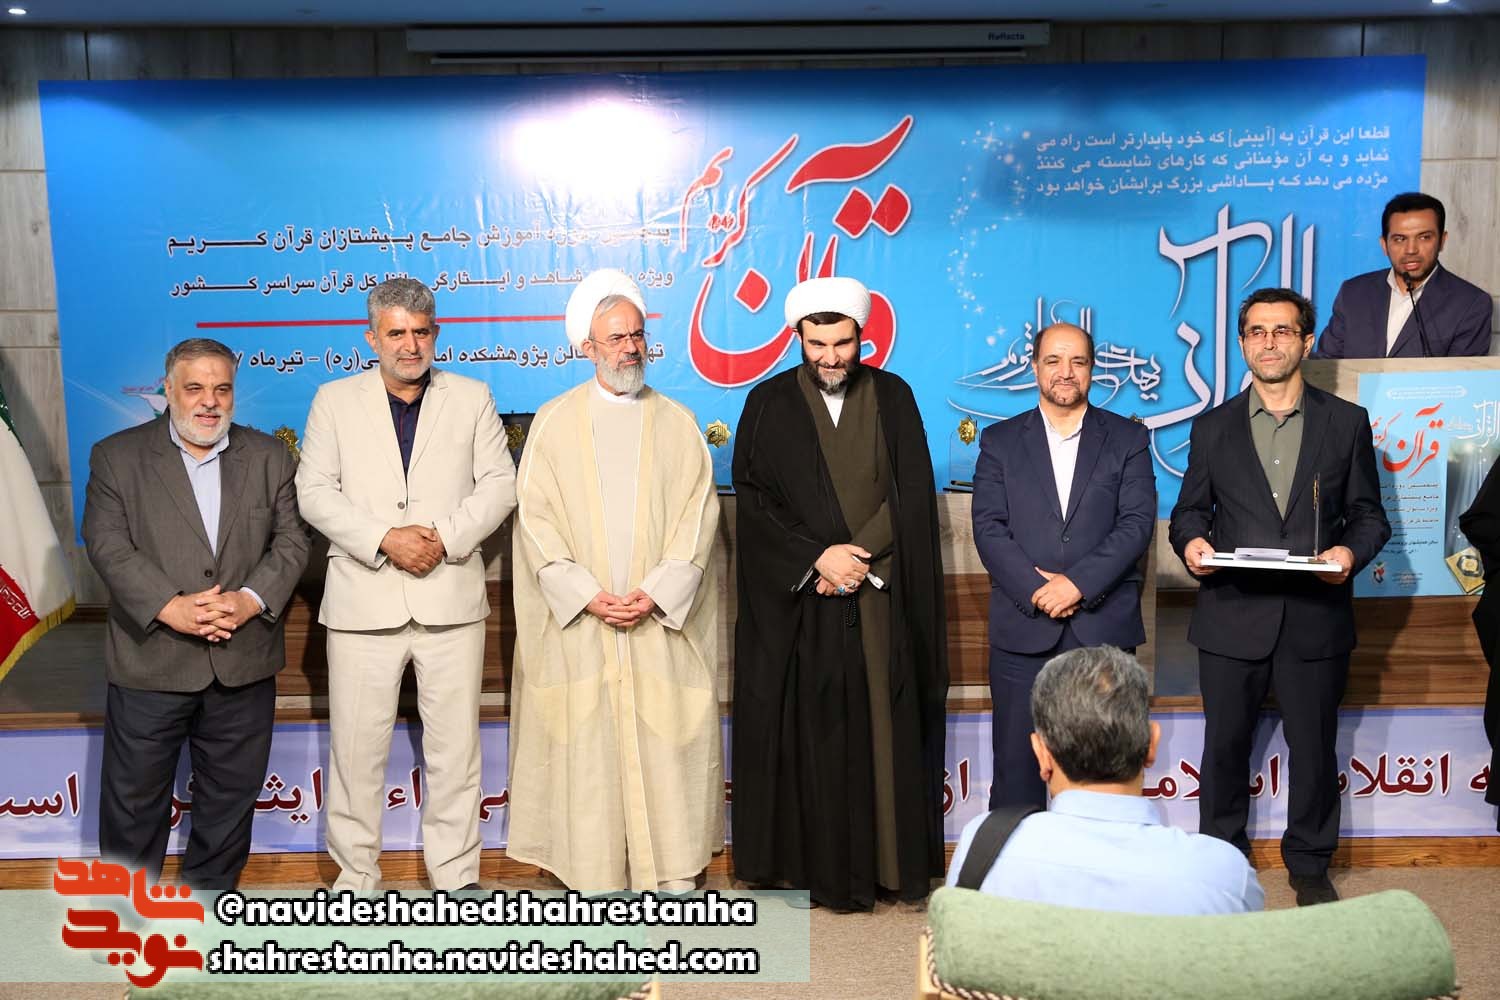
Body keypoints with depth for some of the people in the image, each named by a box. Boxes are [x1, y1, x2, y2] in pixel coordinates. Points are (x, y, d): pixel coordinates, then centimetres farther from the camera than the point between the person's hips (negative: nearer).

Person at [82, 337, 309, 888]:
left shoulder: (270, 456, 7)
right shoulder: (117, 456, 2)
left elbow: (290, 541, 1)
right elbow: (108, 544, -8)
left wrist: (250, 600, -17)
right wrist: (169, 607, -21)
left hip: (244, 663, 2)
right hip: (150, 660, -2)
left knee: (231, 794, 13)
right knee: (134, 795, 9)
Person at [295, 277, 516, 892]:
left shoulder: (471, 398, 10)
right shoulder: (335, 401, 9)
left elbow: (499, 484, 4)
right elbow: (315, 491, 1)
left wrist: (446, 537, -12)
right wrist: (384, 539, -13)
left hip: (451, 598, 0)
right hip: (363, 601, 0)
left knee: (454, 744, 5)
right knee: (356, 743, 5)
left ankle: (455, 874, 19)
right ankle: (356, 874, 21)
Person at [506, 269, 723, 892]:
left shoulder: (677, 423, 9)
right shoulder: (554, 422, 6)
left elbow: (697, 513, 2)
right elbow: (536, 517, 0)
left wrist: (656, 594, -11)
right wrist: (587, 595, -10)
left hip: (662, 619, 1)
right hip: (580, 618, 0)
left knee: (667, 740, -1)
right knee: (587, 743, 0)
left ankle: (674, 873, 8)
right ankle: (597, 877, 10)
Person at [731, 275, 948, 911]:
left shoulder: (893, 398, 7)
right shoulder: (768, 405, 3)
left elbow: (913, 496, 1)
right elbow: (753, 504, -2)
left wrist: (857, 556, -11)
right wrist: (817, 558, -13)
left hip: (883, 601, 1)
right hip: (798, 606, -1)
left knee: (885, 731, 3)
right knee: (811, 735, 1)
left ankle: (894, 861, 13)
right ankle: (822, 867, 10)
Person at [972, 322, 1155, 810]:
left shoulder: (1128, 439, 8)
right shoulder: (1000, 441, 9)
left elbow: (1138, 522, -3)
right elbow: (988, 527, 0)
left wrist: (1079, 582, -14)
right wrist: (1036, 590, -13)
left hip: (1104, 628, 0)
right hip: (1023, 631, 0)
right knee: (1016, 765, 4)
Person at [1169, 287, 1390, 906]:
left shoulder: (1347, 423, 6)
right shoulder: (1212, 427, 8)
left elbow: (1369, 515, 7)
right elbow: (1190, 510, 10)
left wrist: (1352, 552, -14)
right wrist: (1191, 541, -12)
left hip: (1315, 618, 0)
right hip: (1232, 617, 1)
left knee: (1314, 749, 9)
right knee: (1224, 746, 10)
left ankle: (1310, 866, 28)